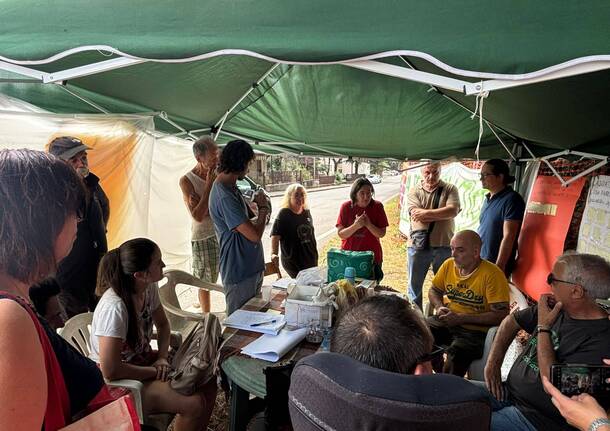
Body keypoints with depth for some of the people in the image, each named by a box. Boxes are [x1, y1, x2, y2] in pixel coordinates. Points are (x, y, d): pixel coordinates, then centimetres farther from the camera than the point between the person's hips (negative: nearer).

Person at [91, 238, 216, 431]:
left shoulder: (149, 288, -9)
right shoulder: (114, 307, -33)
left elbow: (163, 324, 9)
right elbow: (110, 371, -29)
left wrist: (162, 357, -7)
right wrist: (156, 371, -18)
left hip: (143, 359, 8)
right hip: (118, 379, -8)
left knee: (208, 382, -1)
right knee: (194, 404, -19)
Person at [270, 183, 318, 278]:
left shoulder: (306, 212, 7)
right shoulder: (283, 214, -11)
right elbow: (275, 236, -20)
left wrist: (315, 253, 20)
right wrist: (274, 254, -34)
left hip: (311, 260, 6)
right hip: (293, 262, -6)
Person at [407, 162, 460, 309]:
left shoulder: (450, 189, 4)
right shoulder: (414, 191, 4)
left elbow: (453, 211, -14)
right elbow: (415, 215, -11)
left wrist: (426, 213, -14)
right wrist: (442, 214, -12)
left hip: (444, 245, -1)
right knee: (414, 285, 12)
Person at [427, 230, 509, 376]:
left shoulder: (492, 274, -14)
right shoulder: (448, 264, 4)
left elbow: (501, 315, -18)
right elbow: (434, 290, 20)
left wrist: (461, 318, -19)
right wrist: (439, 307, -3)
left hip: (476, 331, -6)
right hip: (446, 322, 6)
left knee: (456, 354, -33)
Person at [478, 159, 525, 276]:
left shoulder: (511, 199, -13)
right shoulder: (488, 198, 13)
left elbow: (508, 236, -18)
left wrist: (499, 266, -21)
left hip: (495, 264, -8)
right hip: (480, 262, 8)